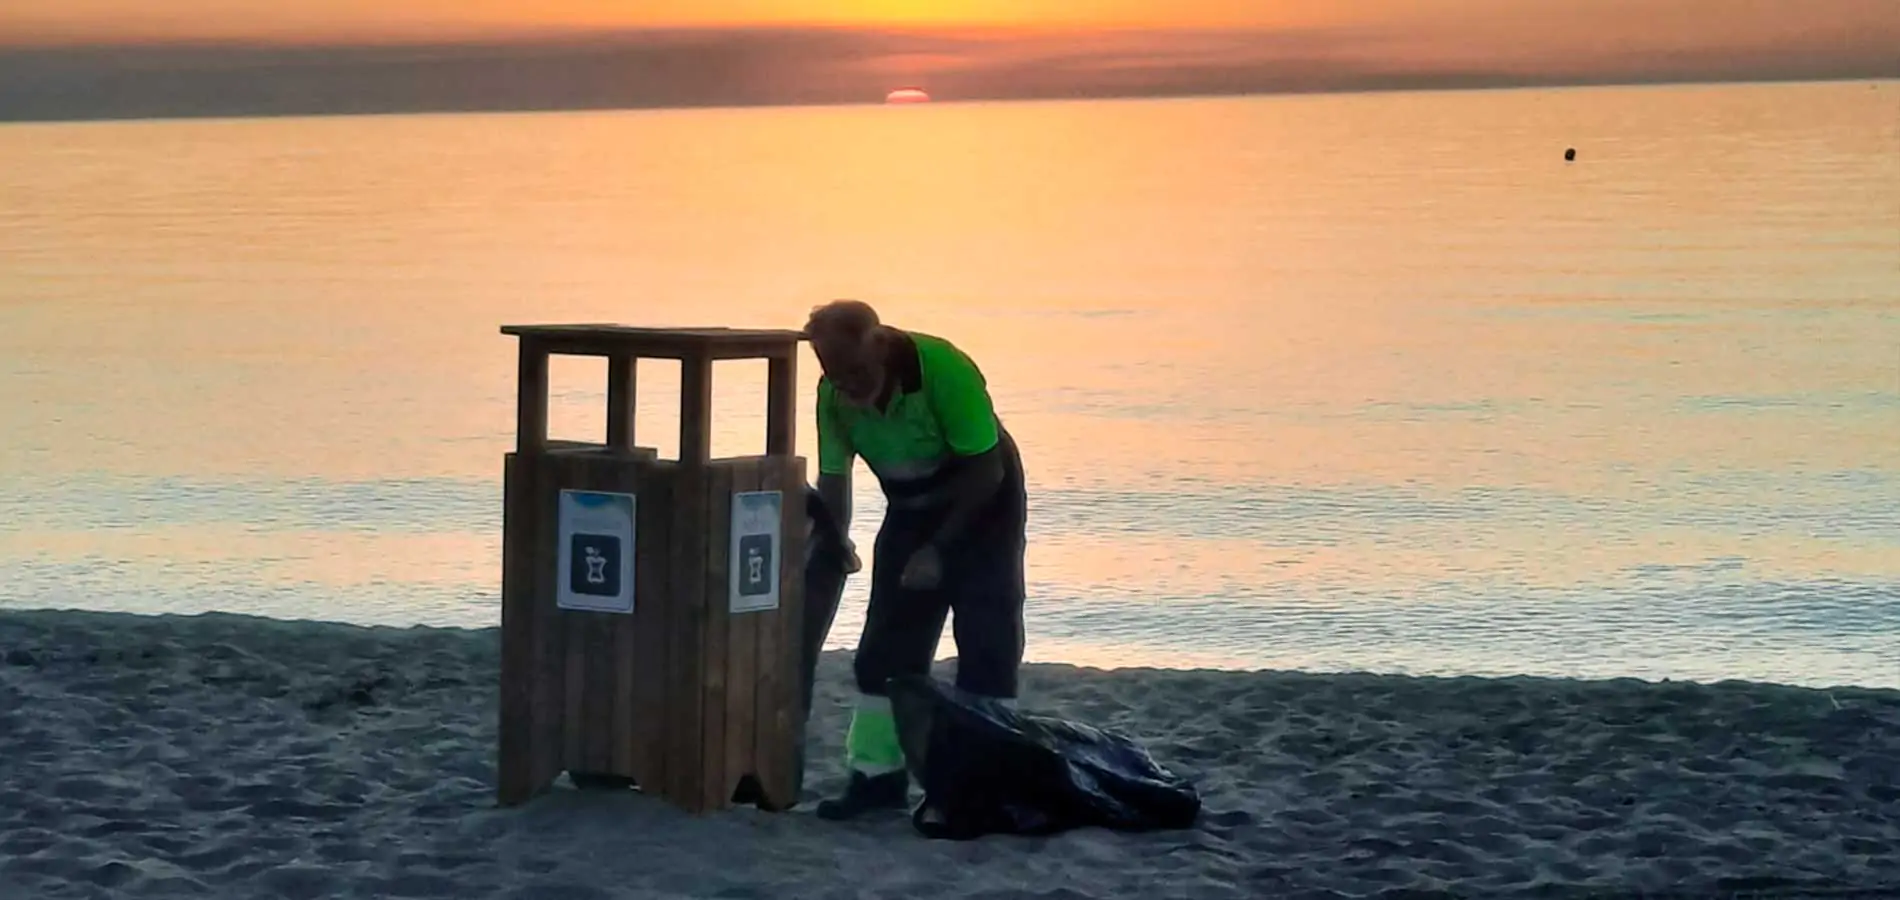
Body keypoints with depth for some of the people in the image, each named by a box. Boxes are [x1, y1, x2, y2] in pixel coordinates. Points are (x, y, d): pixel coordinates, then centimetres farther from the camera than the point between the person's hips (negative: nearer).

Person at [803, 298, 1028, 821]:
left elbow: (986, 470, -27)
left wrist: (939, 551, -27)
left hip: (983, 503, -5)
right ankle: (877, 774, 7)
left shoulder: (943, 368, -33)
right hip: (911, 510, 5)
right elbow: (833, 483, -7)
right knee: (885, 645, 2)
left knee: (986, 644, -11)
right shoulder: (834, 394, -17)